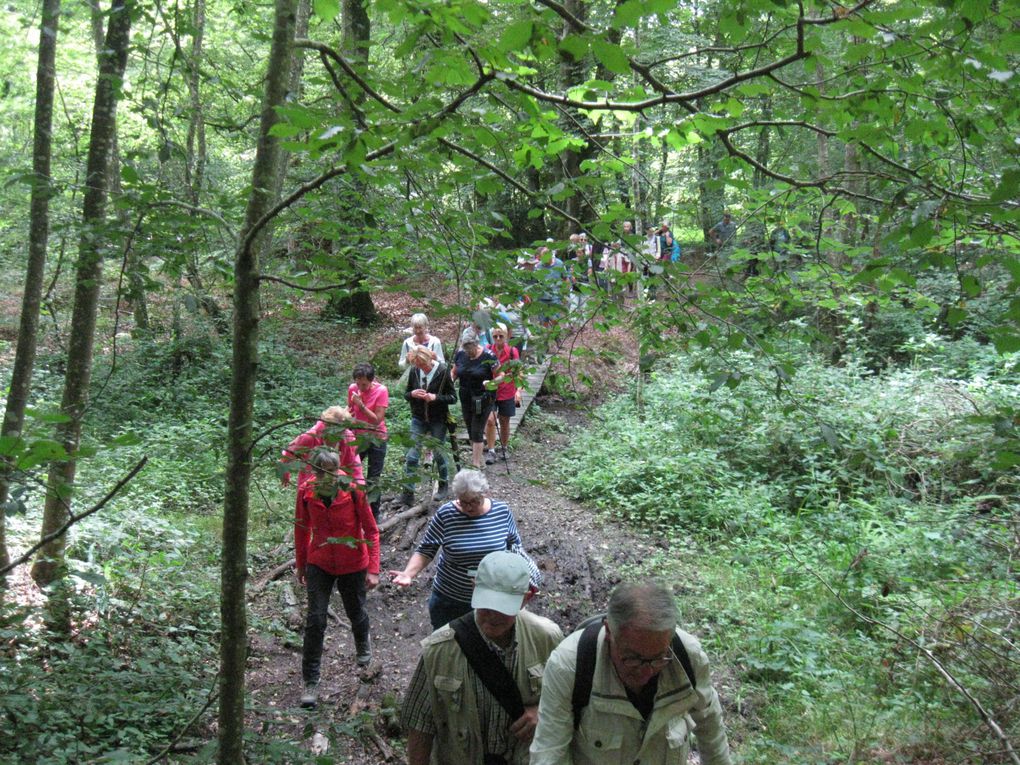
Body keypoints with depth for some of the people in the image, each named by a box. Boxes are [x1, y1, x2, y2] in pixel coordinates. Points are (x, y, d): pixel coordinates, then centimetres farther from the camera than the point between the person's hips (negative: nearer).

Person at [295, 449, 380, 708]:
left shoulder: (353, 491, -20)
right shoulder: (307, 492, -12)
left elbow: (371, 530, -12)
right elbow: (302, 529, 3)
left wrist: (373, 569, -15)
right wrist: (300, 565, 10)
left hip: (353, 565, -1)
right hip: (319, 565, 1)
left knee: (356, 613, 18)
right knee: (315, 621, -6)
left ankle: (363, 644, 53)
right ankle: (311, 682, 4)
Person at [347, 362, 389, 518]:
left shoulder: (381, 391, -17)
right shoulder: (352, 388, -5)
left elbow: (378, 420, -19)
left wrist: (361, 405, -28)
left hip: (376, 438, -4)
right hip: (357, 436, 4)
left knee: (373, 479, 3)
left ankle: (374, 515, 14)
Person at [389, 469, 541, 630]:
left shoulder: (502, 511, -8)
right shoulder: (445, 515, -15)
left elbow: (515, 544, 6)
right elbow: (425, 551, -10)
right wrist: (408, 573, -24)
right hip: (449, 600, -1)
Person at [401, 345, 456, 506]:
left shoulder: (443, 371, -13)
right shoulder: (414, 371, -4)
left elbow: (453, 397, -9)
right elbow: (406, 395, 6)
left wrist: (435, 397, -25)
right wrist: (412, 394, -17)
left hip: (438, 420, -2)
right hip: (418, 419, 3)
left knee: (439, 453, 10)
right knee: (411, 455, -4)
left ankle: (444, 486, 31)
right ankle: (408, 492, -1)